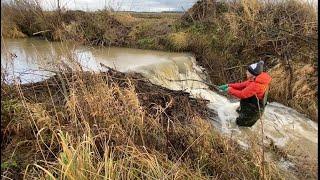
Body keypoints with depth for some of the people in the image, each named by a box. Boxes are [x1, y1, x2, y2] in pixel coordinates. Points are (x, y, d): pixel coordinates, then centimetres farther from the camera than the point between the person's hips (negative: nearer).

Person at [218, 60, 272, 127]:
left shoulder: (256, 85, -36)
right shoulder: (255, 79, -6)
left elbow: (242, 94, -29)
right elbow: (242, 85, -1)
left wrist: (229, 90, -17)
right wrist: (228, 85, -8)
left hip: (252, 111, -9)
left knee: (239, 123, 11)